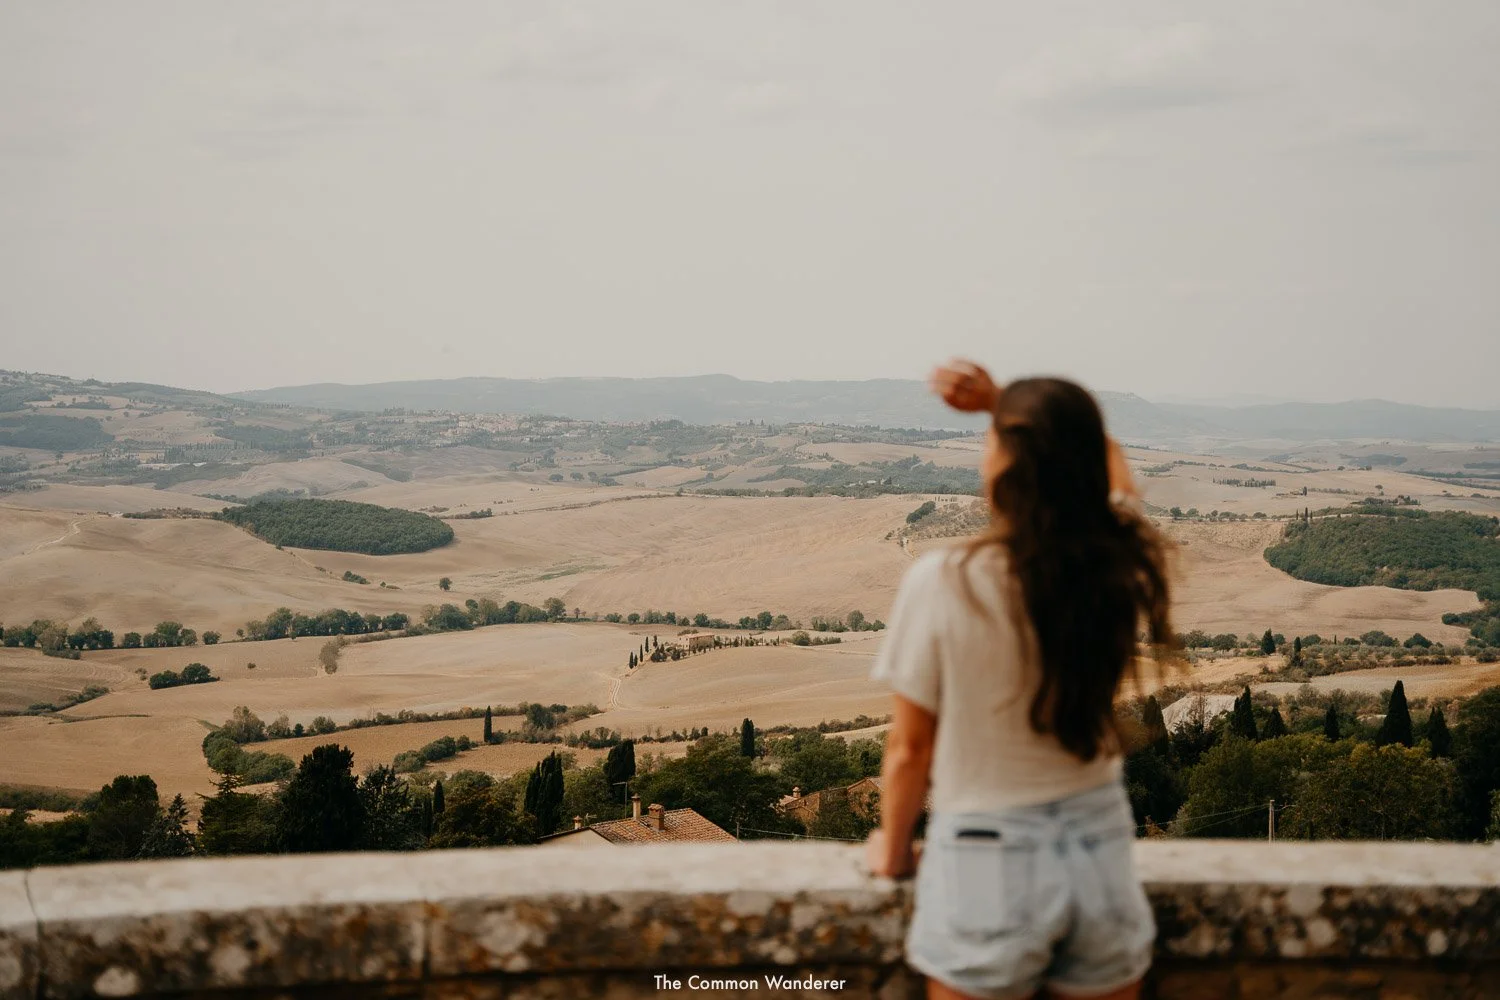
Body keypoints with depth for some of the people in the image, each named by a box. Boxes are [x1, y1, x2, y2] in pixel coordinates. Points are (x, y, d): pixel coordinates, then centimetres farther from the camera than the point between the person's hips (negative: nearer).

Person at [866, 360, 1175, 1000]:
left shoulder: (942, 583, -19)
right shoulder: (1121, 567, -9)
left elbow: (910, 748, -9)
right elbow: (1107, 463, 15)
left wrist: (892, 851, 8)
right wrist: (1001, 402, 6)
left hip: (988, 857, -3)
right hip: (1100, 851, 4)